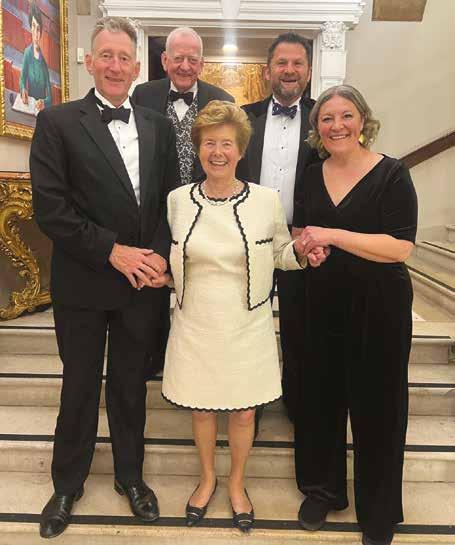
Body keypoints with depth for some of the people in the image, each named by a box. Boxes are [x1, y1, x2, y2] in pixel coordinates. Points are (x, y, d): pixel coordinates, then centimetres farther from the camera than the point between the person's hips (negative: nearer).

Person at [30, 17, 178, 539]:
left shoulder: (158, 126, 8)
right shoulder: (58, 121, -3)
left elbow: (171, 200, 7)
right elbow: (49, 207, -11)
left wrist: (160, 255, -8)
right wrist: (112, 251, -17)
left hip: (143, 279, 3)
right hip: (82, 283, -2)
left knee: (130, 383, 17)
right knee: (80, 386, 13)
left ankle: (129, 474, 39)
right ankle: (67, 484, 37)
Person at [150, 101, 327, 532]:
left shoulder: (266, 200, -6)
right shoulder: (178, 199, -2)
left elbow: (279, 255, 5)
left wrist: (301, 252, -15)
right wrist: (158, 272, -6)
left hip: (247, 327, -1)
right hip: (195, 325, 1)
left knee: (244, 412, 13)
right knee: (200, 408, 17)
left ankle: (236, 484, 42)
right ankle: (207, 478, 46)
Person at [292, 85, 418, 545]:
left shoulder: (391, 174, -8)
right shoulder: (311, 177, 7)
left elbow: (400, 246, -17)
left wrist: (332, 236, -22)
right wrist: (304, 245, -6)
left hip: (378, 306, -4)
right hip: (322, 304, 4)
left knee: (375, 404, 8)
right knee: (320, 396, 12)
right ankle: (322, 489, 37)